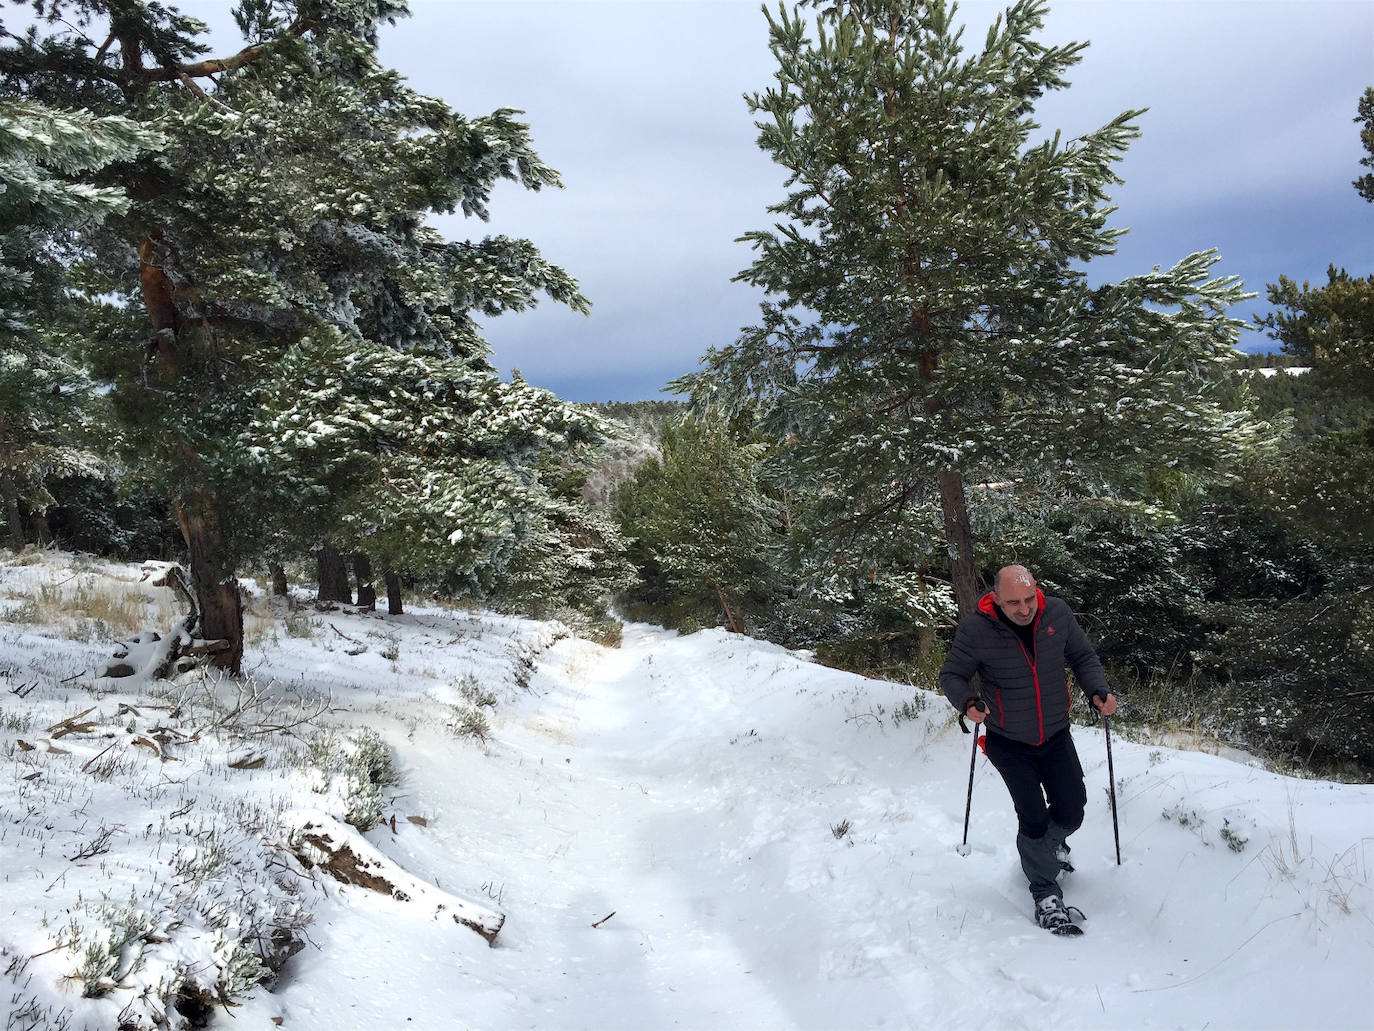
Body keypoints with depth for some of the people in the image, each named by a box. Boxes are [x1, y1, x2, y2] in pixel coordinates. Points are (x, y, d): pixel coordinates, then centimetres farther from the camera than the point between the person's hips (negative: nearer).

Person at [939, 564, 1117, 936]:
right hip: (1009, 744, -3)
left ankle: (1050, 842, 46)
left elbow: (1083, 657, 3)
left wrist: (1098, 690, -14)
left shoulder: (1057, 613, -12)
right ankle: (1046, 895, 15)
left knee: (1071, 812, 10)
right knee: (1033, 818, -6)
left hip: (1056, 735, 3)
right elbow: (952, 675, -10)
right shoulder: (975, 630, -22)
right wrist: (968, 702, -29)